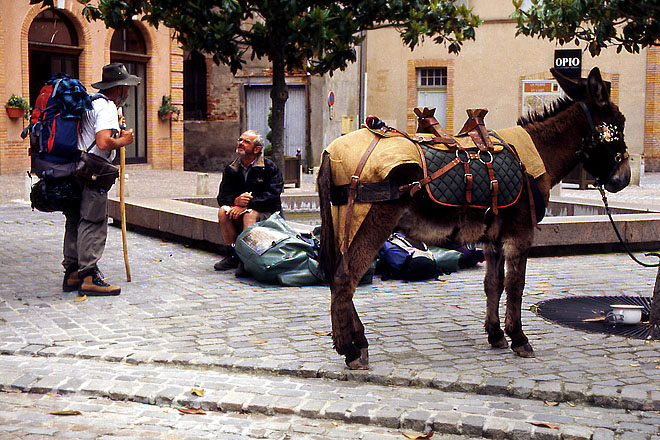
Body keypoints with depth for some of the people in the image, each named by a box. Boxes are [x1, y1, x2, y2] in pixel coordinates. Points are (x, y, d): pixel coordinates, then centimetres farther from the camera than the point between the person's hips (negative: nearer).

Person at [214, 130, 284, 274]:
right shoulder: (231, 168, 8)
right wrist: (235, 201, -22)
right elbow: (222, 197, 2)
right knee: (223, 211, -24)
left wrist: (246, 204, -26)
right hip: (240, 209, 5)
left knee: (250, 214, -35)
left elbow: (272, 196, -18)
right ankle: (232, 255, -20)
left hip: (267, 213, -5)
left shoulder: (270, 168, -7)